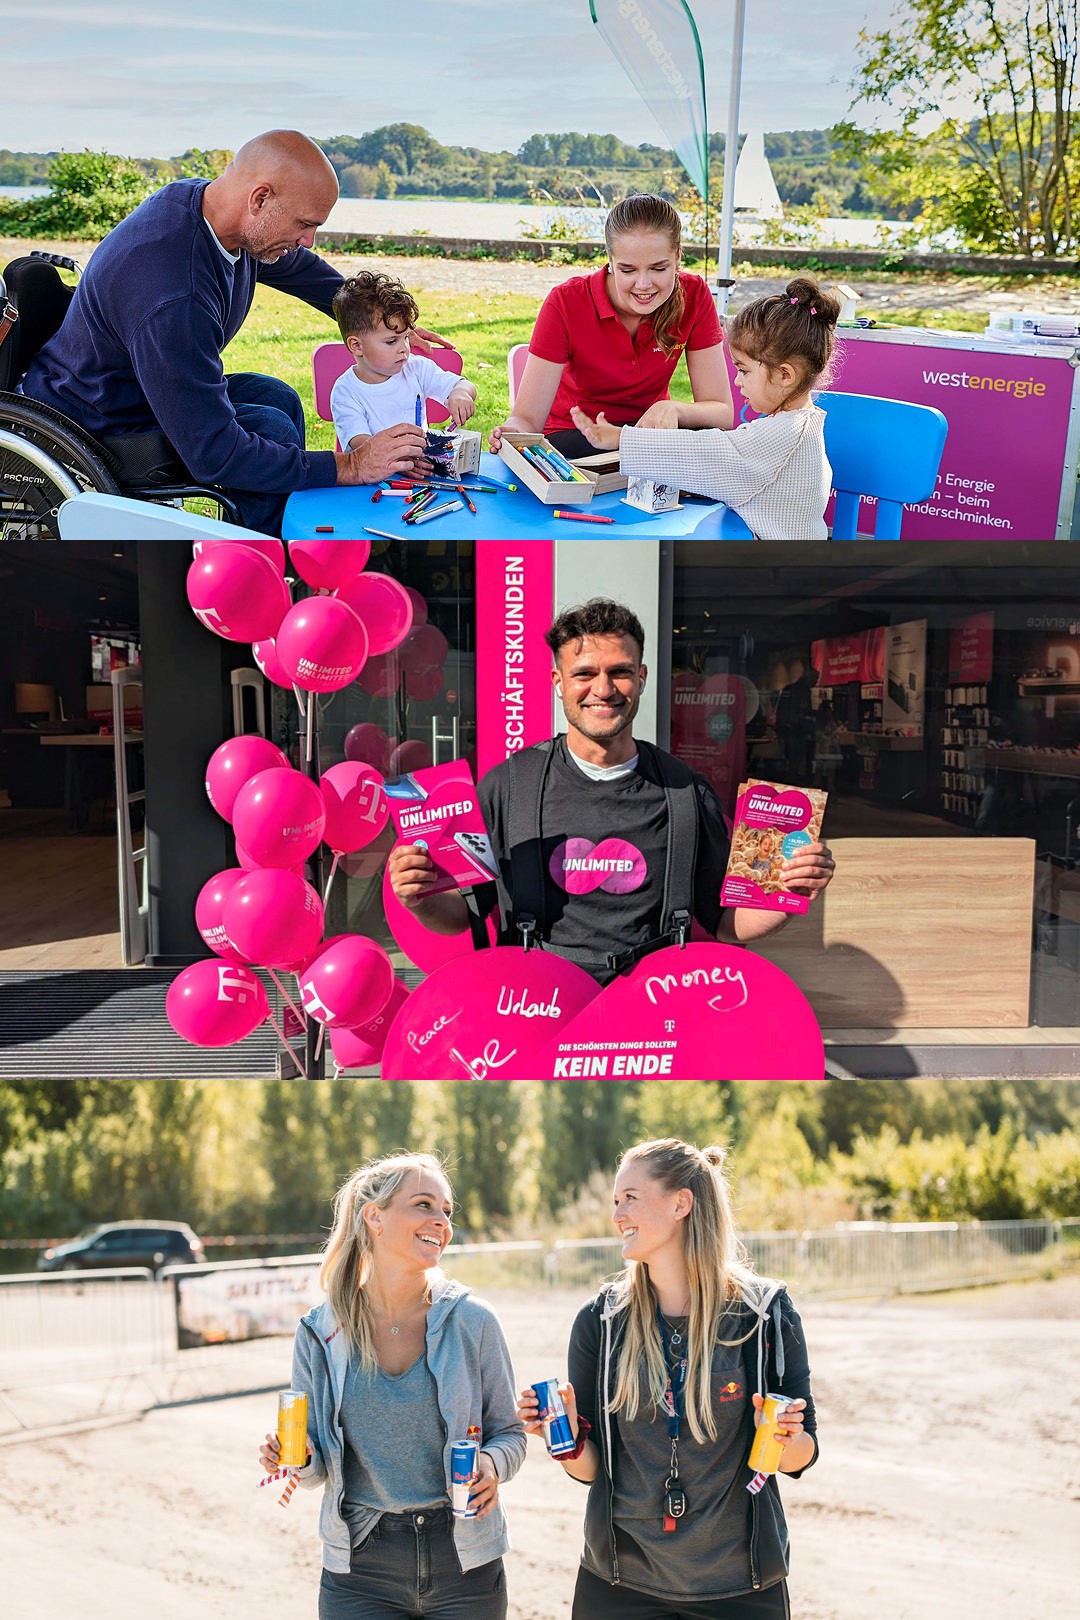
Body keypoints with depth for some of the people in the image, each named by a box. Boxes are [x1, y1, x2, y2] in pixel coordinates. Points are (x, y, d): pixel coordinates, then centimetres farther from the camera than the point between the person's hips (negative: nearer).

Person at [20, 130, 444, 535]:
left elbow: (299, 266, 15)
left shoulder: (202, 197, -8)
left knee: (277, 397, 9)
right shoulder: (172, 297, -38)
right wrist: (350, 466, -31)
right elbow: (214, 455, -35)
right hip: (94, 428, -10)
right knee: (270, 428, -19)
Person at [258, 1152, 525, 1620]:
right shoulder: (319, 1335, -5)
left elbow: (508, 1432, 1)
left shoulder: (472, 1322, -8)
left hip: (463, 1563, 0)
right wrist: (296, 1457, -17)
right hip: (359, 1570, 0)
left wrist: (493, 1464, -19)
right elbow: (318, 1465, 4)